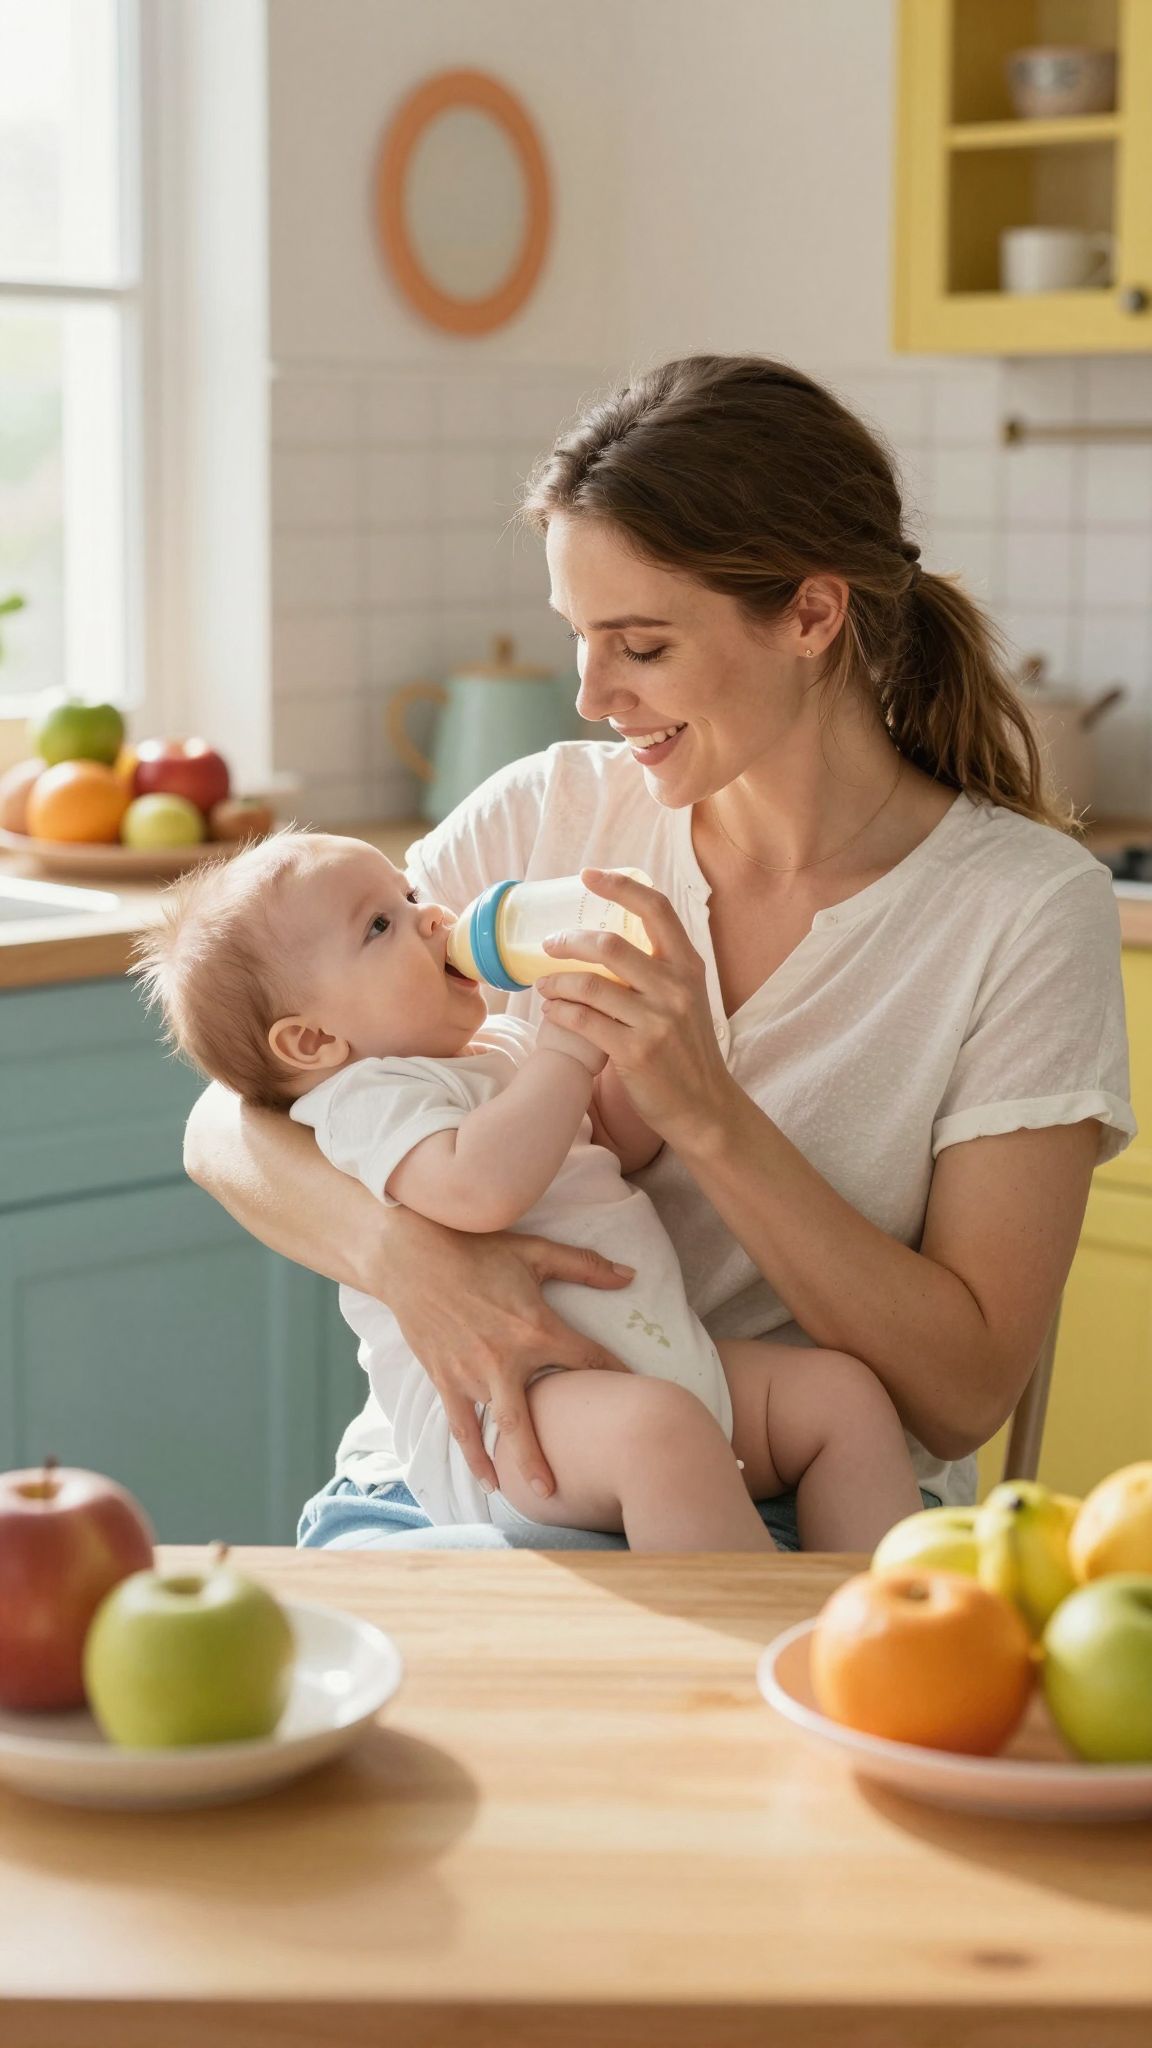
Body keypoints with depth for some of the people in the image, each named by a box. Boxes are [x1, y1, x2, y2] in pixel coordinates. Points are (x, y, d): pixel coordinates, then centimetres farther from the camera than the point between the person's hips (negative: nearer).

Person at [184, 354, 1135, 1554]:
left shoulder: (1030, 907, -5)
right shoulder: (550, 815, 2)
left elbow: (966, 1393, -8)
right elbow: (229, 1124, 0)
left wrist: (709, 1116, -20)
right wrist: (410, 1254, -23)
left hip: (801, 1515, 0)